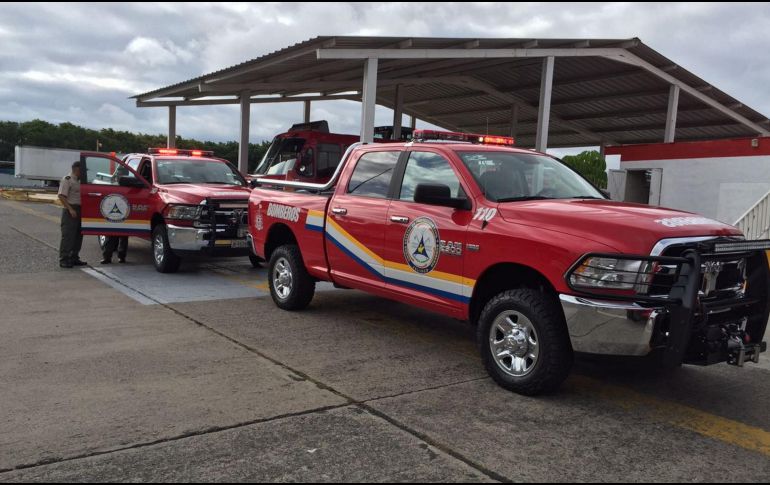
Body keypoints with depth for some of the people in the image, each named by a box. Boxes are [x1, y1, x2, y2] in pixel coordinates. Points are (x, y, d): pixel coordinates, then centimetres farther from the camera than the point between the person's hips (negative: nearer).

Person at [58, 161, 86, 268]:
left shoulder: (78, 181, 17)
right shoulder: (67, 180, -9)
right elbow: (61, 196, -16)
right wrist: (70, 209, -23)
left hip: (79, 211, 9)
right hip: (70, 211, -9)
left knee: (78, 235, 11)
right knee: (68, 236, -7)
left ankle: (74, 258, 20)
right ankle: (63, 259, -3)